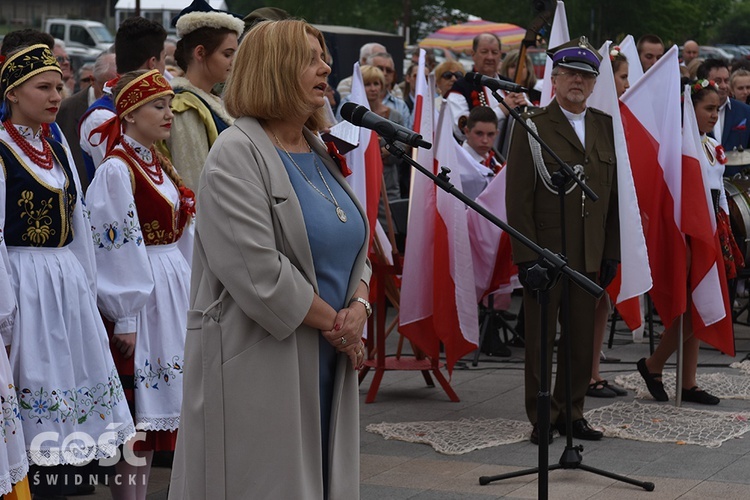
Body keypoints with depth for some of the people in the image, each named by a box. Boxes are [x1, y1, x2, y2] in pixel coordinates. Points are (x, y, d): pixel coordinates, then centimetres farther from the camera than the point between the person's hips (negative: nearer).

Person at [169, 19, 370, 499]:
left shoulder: (320, 153, 15)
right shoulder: (237, 153, -11)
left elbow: (355, 246, 18)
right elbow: (257, 269, -20)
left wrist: (359, 305, -4)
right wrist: (336, 323, -12)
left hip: (327, 366, 8)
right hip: (258, 368, -8)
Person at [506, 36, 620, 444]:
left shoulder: (605, 126, 12)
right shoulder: (531, 127, -3)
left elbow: (612, 194, 14)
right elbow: (518, 197, -6)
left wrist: (612, 251, 9)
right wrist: (525, 256, -12)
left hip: (589, 256, 4)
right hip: (546, 253, -4)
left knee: (582, 338, 8)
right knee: (540, 340, 3)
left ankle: (570, 413, 21)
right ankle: (541, 418, 13)